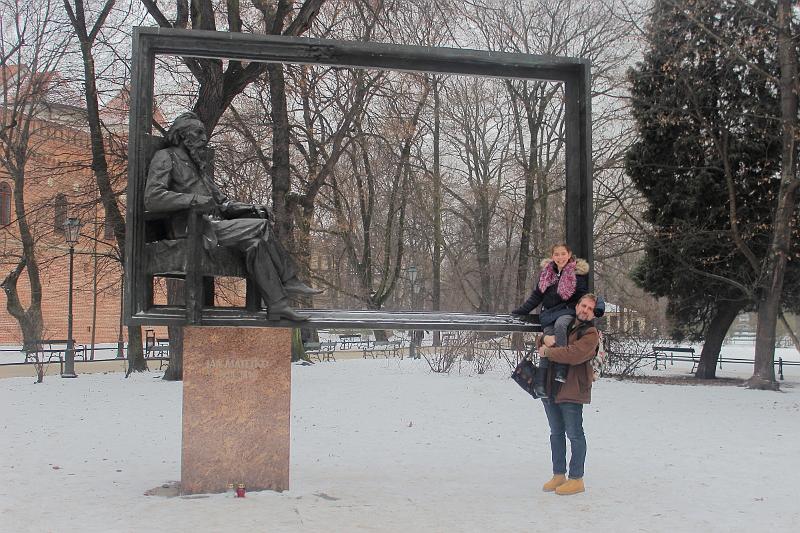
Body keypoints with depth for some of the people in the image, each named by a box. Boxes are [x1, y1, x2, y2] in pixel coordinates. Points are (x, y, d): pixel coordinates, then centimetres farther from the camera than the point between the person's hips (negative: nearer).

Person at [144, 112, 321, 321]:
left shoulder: (196, 164, 30)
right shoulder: (165, 157, 3)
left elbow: (220, 200, 26)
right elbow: (152, 199, -14)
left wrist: (251, 208, 7)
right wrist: (195, 200, -24)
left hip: (212, 225, 8)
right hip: (193, 230, -8)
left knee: (256, 243, -15)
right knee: (261, 227, -19)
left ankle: (277, 305, -19)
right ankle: (289, 281, -11)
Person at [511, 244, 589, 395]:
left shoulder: (578, 272, 1)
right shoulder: (546, 272, 11)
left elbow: (582, 298, 2)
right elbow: (536, 296, 17)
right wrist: (519, 312, 14)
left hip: (568, 311, -3)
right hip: (549, 312, 3)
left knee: (560, 324, -36)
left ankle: (561, 370, -38)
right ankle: (540, 382, -28)